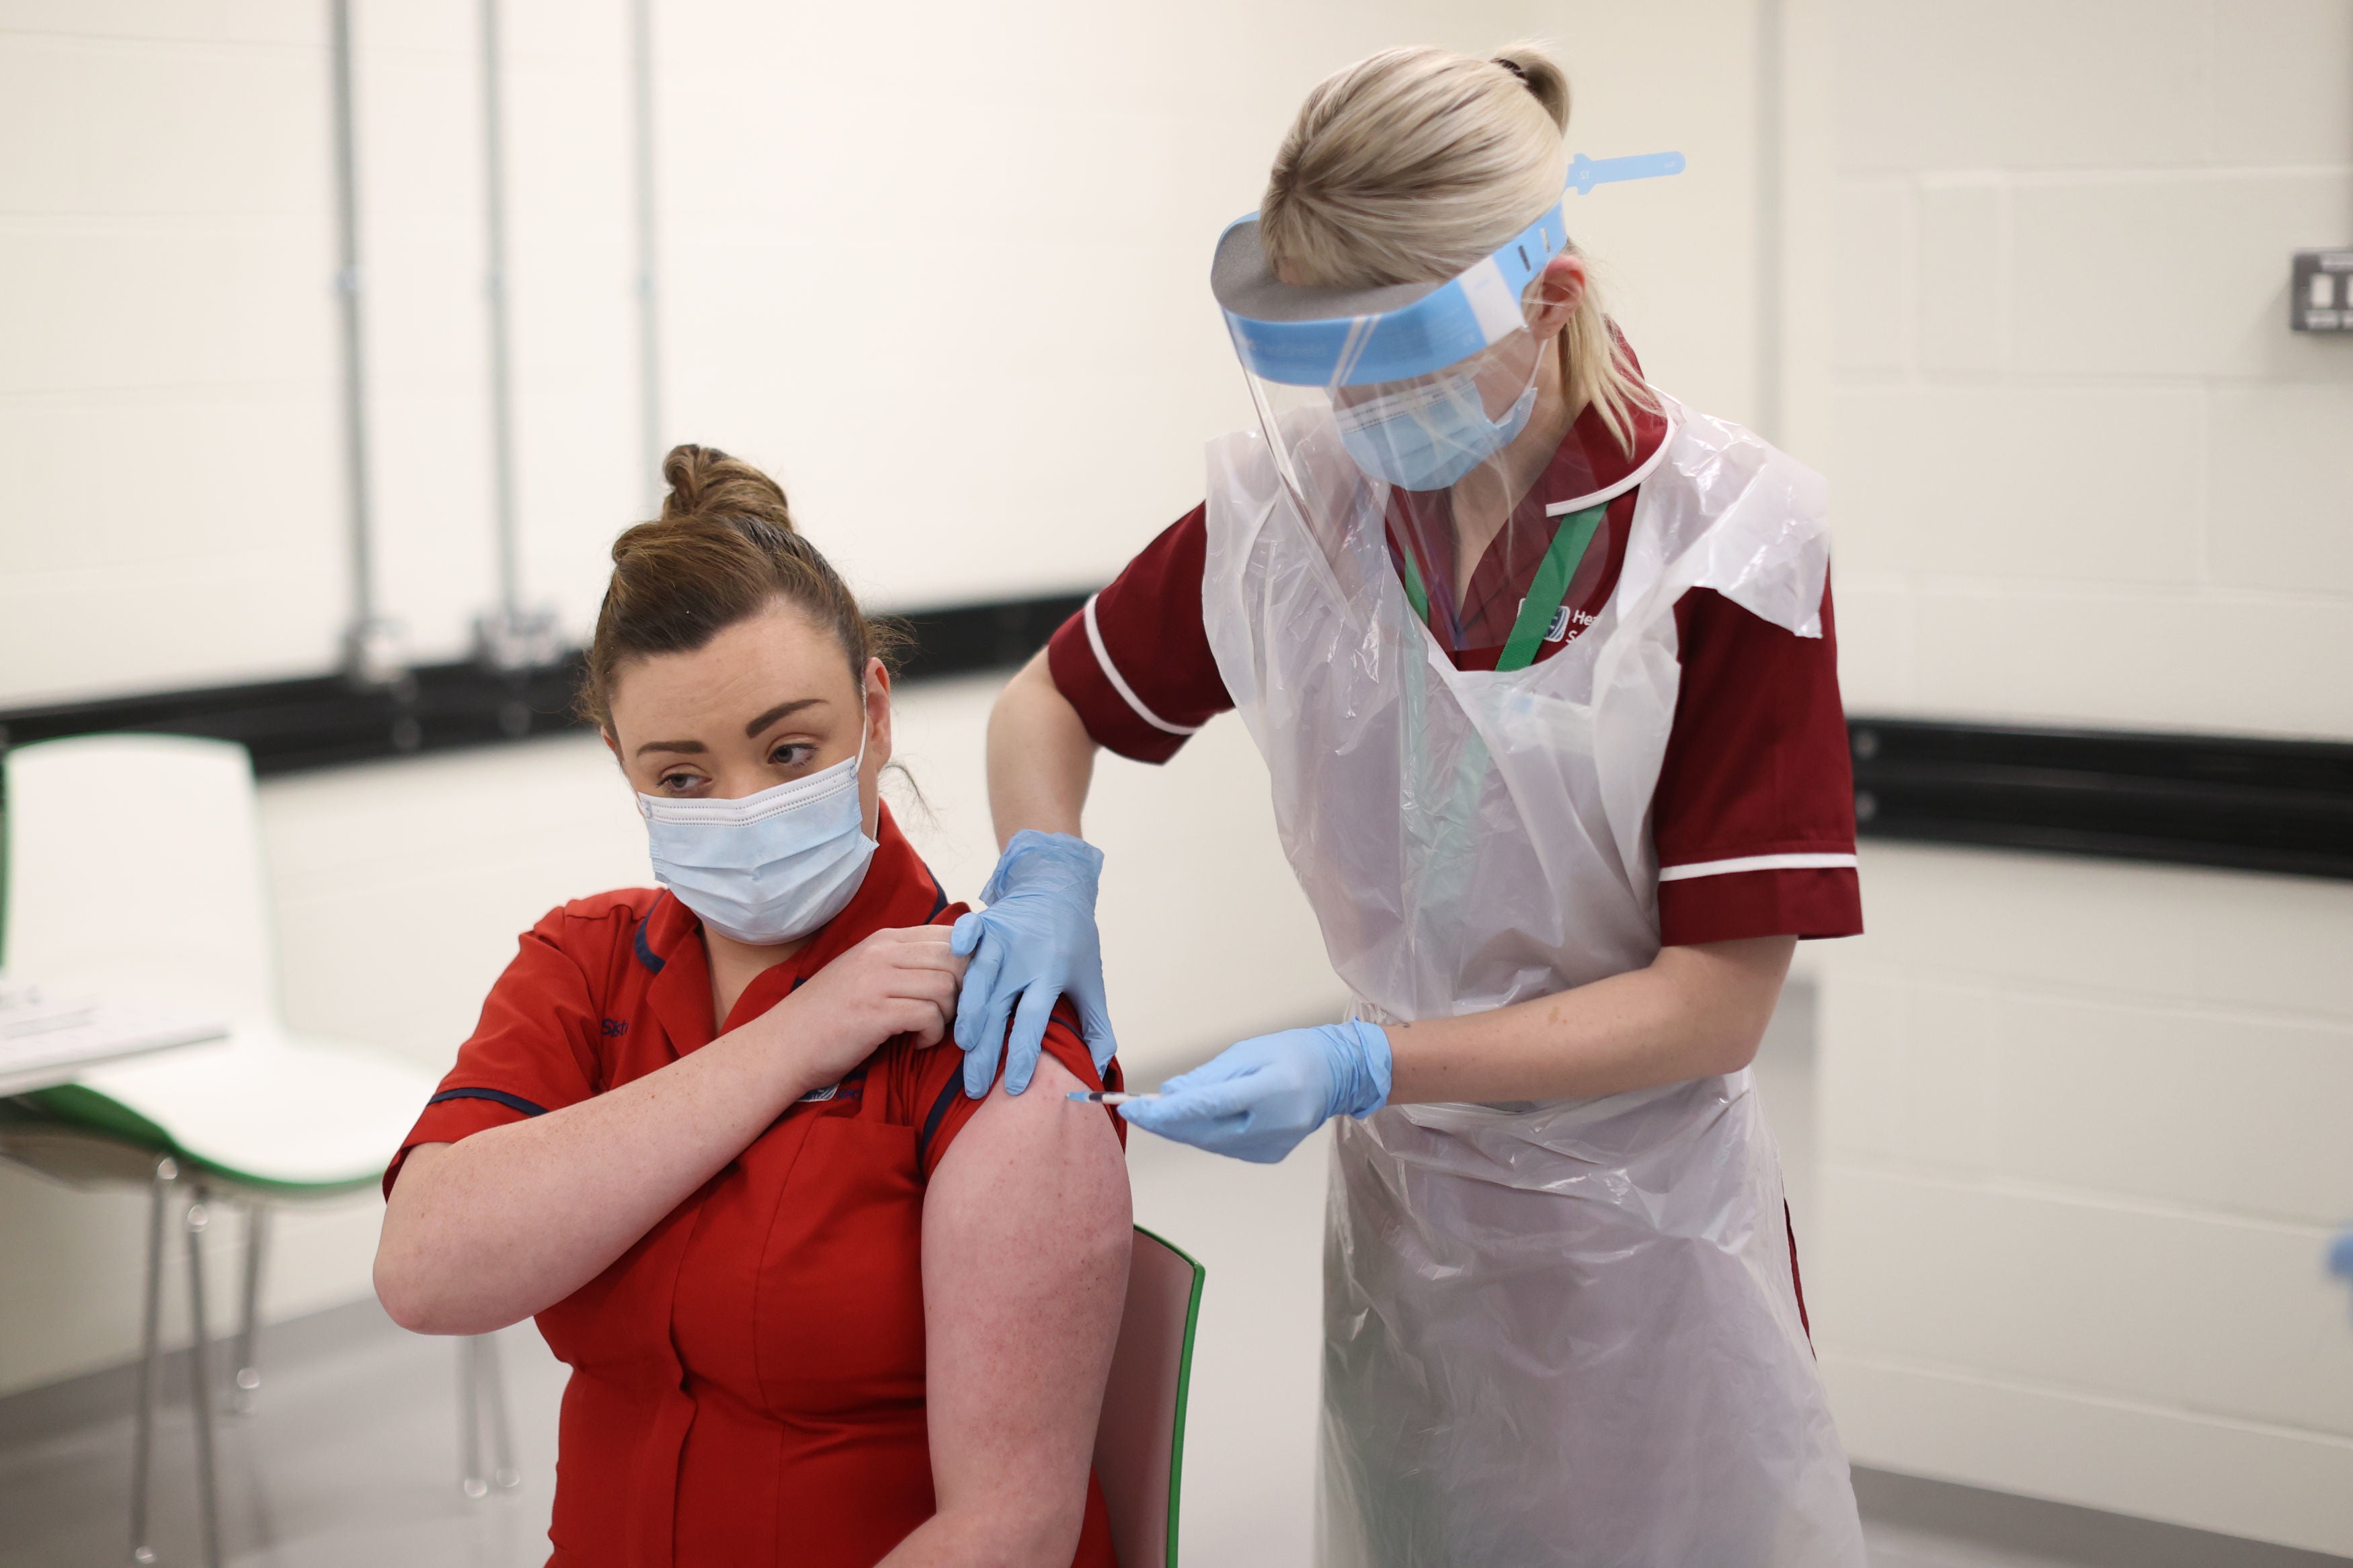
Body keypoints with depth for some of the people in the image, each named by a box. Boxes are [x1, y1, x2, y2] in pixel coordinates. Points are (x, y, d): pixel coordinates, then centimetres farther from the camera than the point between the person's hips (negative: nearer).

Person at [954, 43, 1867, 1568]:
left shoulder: (1722, 539, -17)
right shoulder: (1292, 496, -7)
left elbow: (1717, 1001, -18)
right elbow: (1054, 700, 8)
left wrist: (1366, 1067, -26)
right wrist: (1045, 875, -14)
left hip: (1637, 1229, -3)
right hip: (1402, 1212, 3)